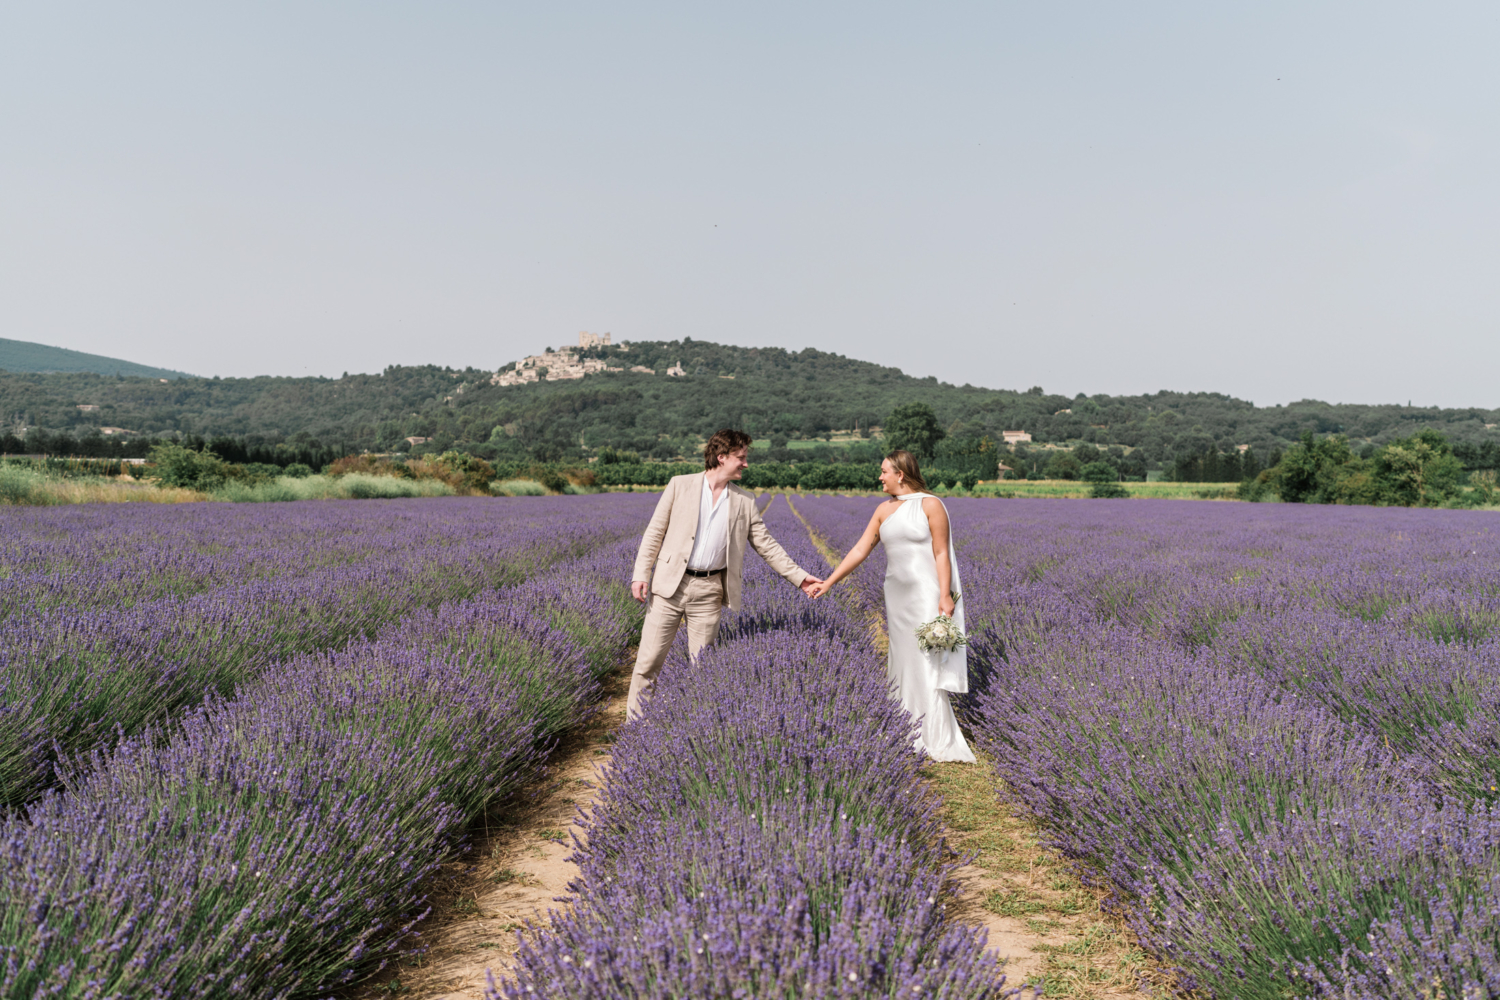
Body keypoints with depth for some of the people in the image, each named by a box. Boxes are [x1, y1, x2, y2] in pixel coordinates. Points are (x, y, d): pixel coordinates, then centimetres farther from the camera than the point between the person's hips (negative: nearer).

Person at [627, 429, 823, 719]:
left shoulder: (745, 501, 8)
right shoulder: (680, 485, 1)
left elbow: (766, 544, 10)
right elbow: (655, 532, 2)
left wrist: (799, 577, 4)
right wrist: (640, 574, -5)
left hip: (709, 590, 2)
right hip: (670, 585, -2)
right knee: (648, 659, 0)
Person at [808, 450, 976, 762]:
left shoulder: (930, 505, -7)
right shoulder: (884, 510, 10)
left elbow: (942, 554, -10)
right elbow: (860, 550, 10)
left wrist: (945, 596, -17)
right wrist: (828, 583, 8)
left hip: (926, 594, -6)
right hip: (897, 594, 6)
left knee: (927, 663, -5)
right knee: (903, 661, 10)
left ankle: (937, 741, 3)